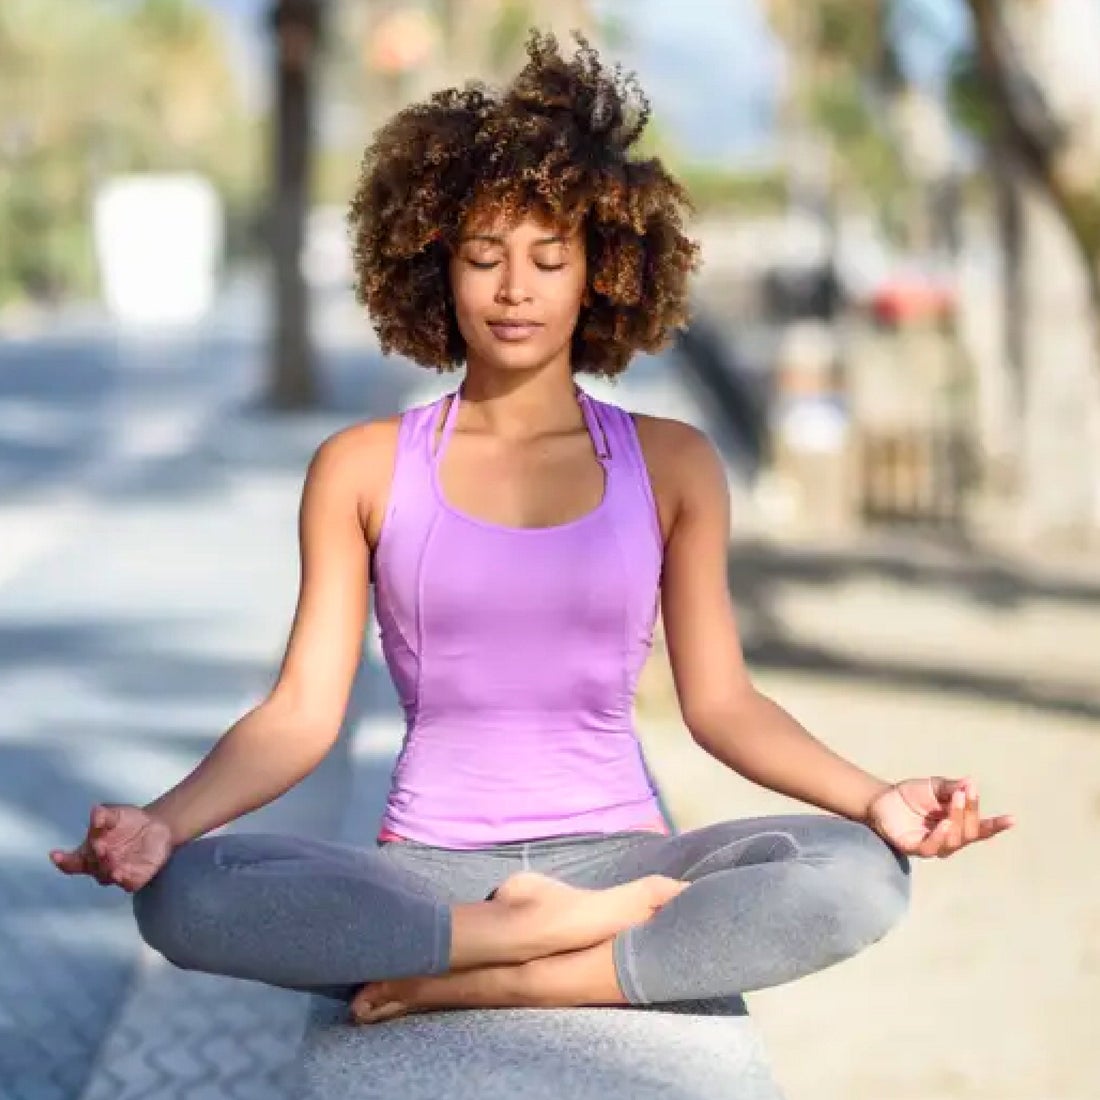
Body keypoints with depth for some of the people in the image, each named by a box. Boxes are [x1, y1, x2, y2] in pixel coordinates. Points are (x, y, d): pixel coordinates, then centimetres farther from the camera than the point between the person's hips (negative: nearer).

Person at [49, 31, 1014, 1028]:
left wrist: (874, 797, -12)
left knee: (861, 874, -29)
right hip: (426, 873, -1)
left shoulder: (669, 463, 8)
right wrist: (164, 822, -18)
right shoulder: (364, 468, 5)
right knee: (183, 896, -31)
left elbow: (720, 701, 6)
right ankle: (567, 930, -22)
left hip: (618, 855, 1)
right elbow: (301, 713, 0)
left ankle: (485, 982, -24)